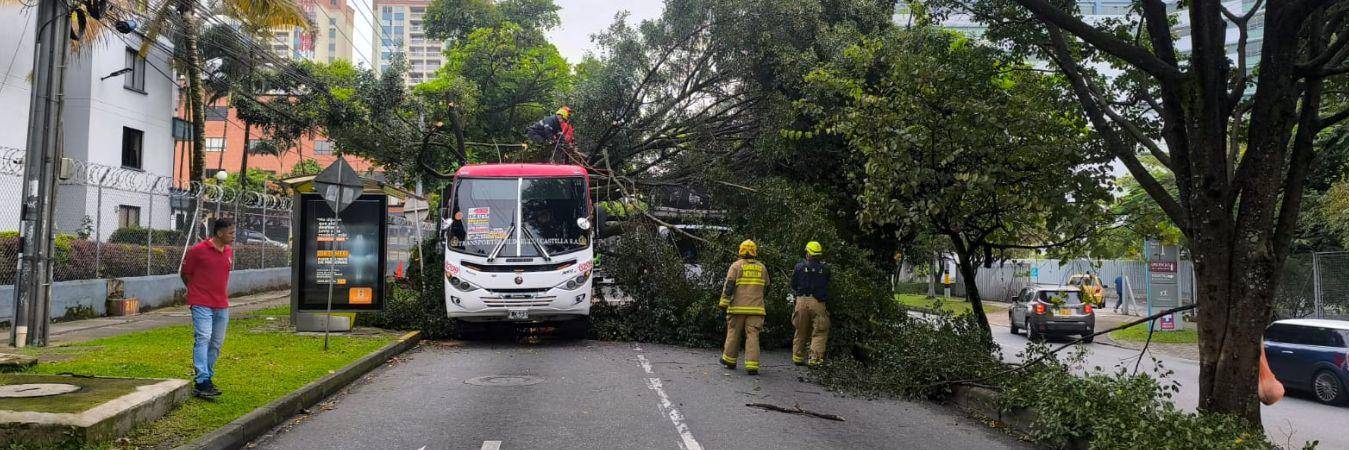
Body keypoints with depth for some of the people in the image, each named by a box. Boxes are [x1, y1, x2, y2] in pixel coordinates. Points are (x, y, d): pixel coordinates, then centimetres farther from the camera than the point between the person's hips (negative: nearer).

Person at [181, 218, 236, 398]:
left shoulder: (229, 252, 10)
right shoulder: (198, 251, -8)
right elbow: (184, 273, 2)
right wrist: (197, 291, 7)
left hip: (222, 305, 7)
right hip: (201, 304, -7)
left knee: (217, 343, 10)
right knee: (203, 338, -16)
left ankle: (207, 378, 23)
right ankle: (201, 382, -21)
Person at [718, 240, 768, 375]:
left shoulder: (736, 266, -1)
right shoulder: (762, 267, 10)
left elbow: (729, 285, -8)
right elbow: (766, 286, 21)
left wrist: (723, 303, -6)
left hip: (738, 307, -2)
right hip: (756, 308, 2)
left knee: (733, 333, 12)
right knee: (753, 335, 0)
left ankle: (729, 360, 23)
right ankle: (752, 366, -7)